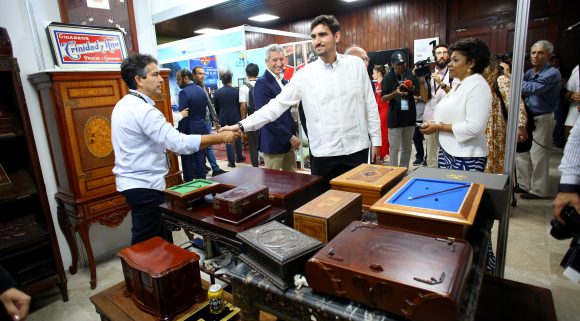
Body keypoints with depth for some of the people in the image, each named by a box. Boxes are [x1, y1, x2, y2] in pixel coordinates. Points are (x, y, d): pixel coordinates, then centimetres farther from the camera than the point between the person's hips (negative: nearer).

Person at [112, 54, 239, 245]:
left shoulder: (125, 105, 10)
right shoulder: (142, 109, -23)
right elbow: (180, 143, -30)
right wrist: (221, 138, -25)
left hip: (133, 182, 10)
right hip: (144, 186, -10)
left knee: (160, 236, 18)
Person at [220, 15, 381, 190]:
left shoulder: (356, 65, 1)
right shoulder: (305, 74, -3)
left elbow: (370, 105, 6)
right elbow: (277, 105, -5)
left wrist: (375, 140, 6)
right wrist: (242, 125, -12)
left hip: (356, 150, 1)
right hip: (324, 154, -1)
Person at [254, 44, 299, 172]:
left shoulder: (284, 81, 13)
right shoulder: (262, 83, -13)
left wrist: (293, 135, 7)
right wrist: (290, 137, -16)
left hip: (289, 139, 8)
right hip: (274, 141, -8)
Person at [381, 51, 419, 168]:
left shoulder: (411, 75, 4)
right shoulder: (388, 77, -6)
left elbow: (418, 93, 9)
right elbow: (383, 98, -8)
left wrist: (412, 88, -13)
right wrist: (395, 93, -26)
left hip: (409, 116, 4)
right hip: (395, 117, -4)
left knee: (407, 148, 13)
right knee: (394, 148, 0)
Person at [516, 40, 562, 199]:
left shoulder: (552, 73, -12)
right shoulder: (529, 72, 11)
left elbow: (532, 89, -27)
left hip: (542, 119, -7)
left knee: (538, 156, -1)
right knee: (521, 153, 11)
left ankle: (538, 190, 12)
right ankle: (524, 185, 25)